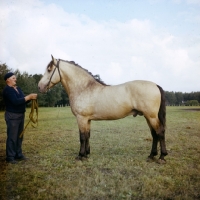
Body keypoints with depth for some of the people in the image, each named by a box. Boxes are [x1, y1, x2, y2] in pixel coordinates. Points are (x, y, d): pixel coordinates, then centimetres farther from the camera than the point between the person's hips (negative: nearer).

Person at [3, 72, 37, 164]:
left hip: (21, 115, 8)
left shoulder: (18, 88, 12)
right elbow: (16, 101, -25)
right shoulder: (7, 89, -14)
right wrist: (29, 97, -23)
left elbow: (22, 100, 13)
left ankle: (18, 155, 23)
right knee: (12, 137, -3)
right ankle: (10, 157, 7)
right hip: (12, 116, -8)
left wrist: (30, 98, -6)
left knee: (19, 136, 13)